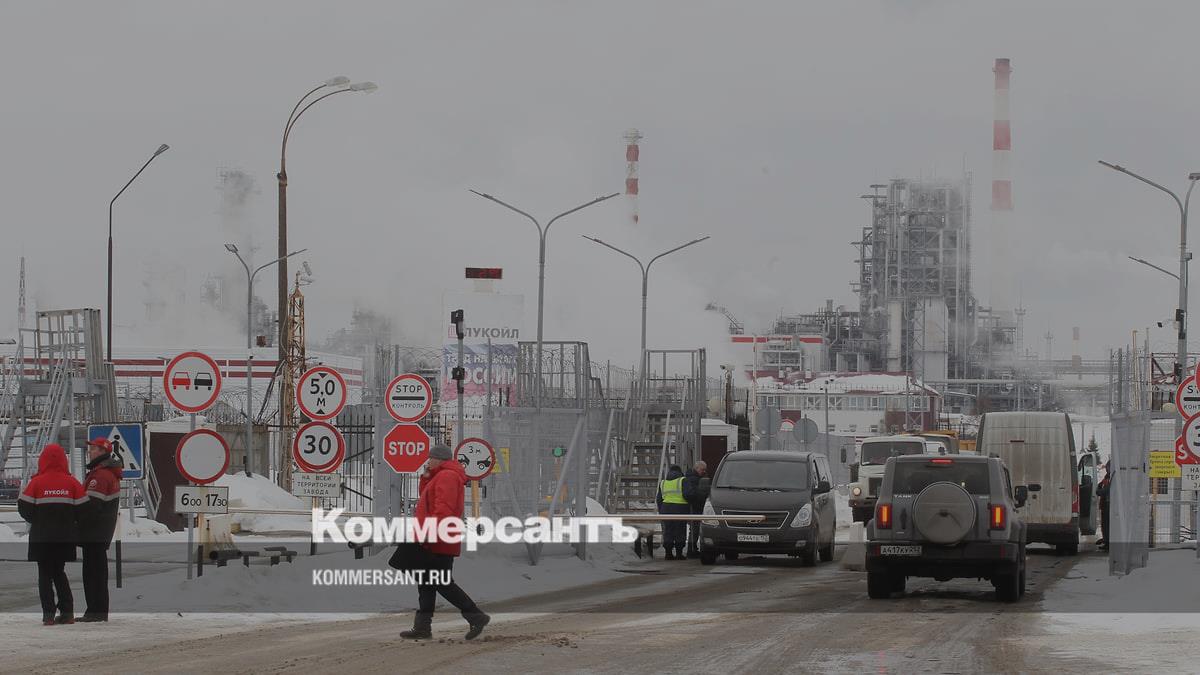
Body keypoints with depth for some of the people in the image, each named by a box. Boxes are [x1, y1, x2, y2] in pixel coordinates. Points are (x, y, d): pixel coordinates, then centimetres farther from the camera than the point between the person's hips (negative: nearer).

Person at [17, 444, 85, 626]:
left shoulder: (37, 482, -9)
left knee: (45, 574, 6)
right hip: (66, 537, 2)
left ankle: (48, 614, -2)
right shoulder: (72, 483, -3)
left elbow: (24, 508, -6)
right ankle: (67, 612, 10)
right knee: (59, 572, 16)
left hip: (42, 537, -2)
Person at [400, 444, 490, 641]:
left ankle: (475, 616, -6)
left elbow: (444, 508, -23)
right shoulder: (441, 477, 22)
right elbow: (426, 498, 28)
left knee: (442, 583, -10)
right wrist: (426, 477, 14)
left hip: (439, 543, -11)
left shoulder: (447, 477, -13)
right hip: (435, 543, 11)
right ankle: (422, 626, 10)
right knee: (426, 584, 10)